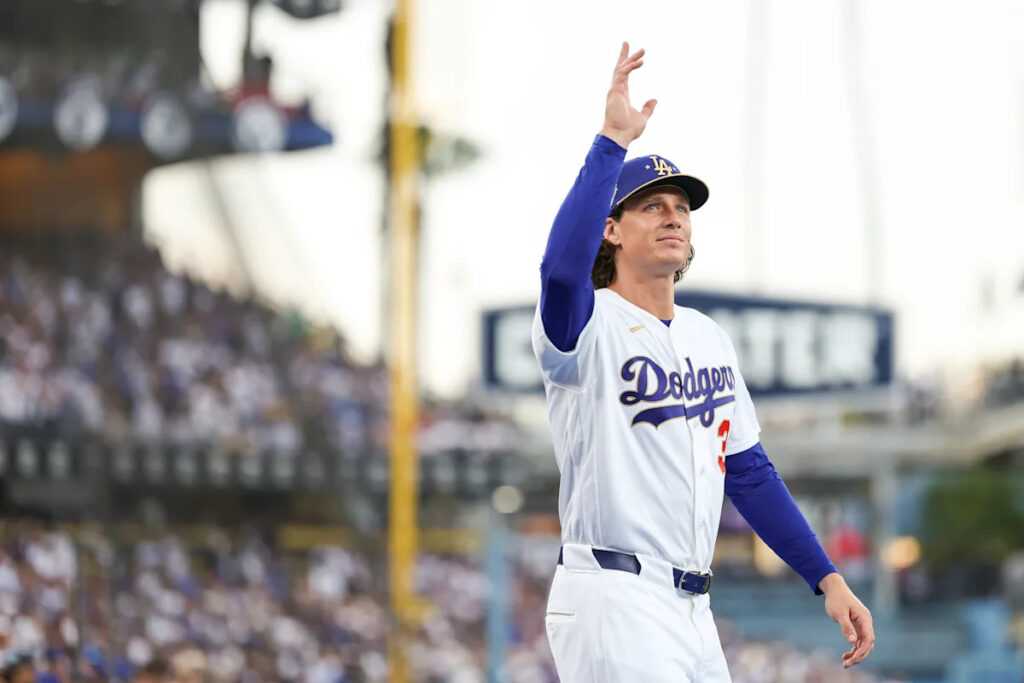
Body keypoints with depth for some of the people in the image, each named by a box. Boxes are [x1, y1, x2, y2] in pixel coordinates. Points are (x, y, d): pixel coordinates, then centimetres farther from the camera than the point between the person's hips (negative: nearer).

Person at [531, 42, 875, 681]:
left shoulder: (710, 339, 18)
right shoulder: (591, 325, -6)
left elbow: (749, 472, 21)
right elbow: (564, 267, -31)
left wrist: (827, 578, 13)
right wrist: (613, 140, -29)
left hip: (693, 609, 8)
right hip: (613, 602, -8)